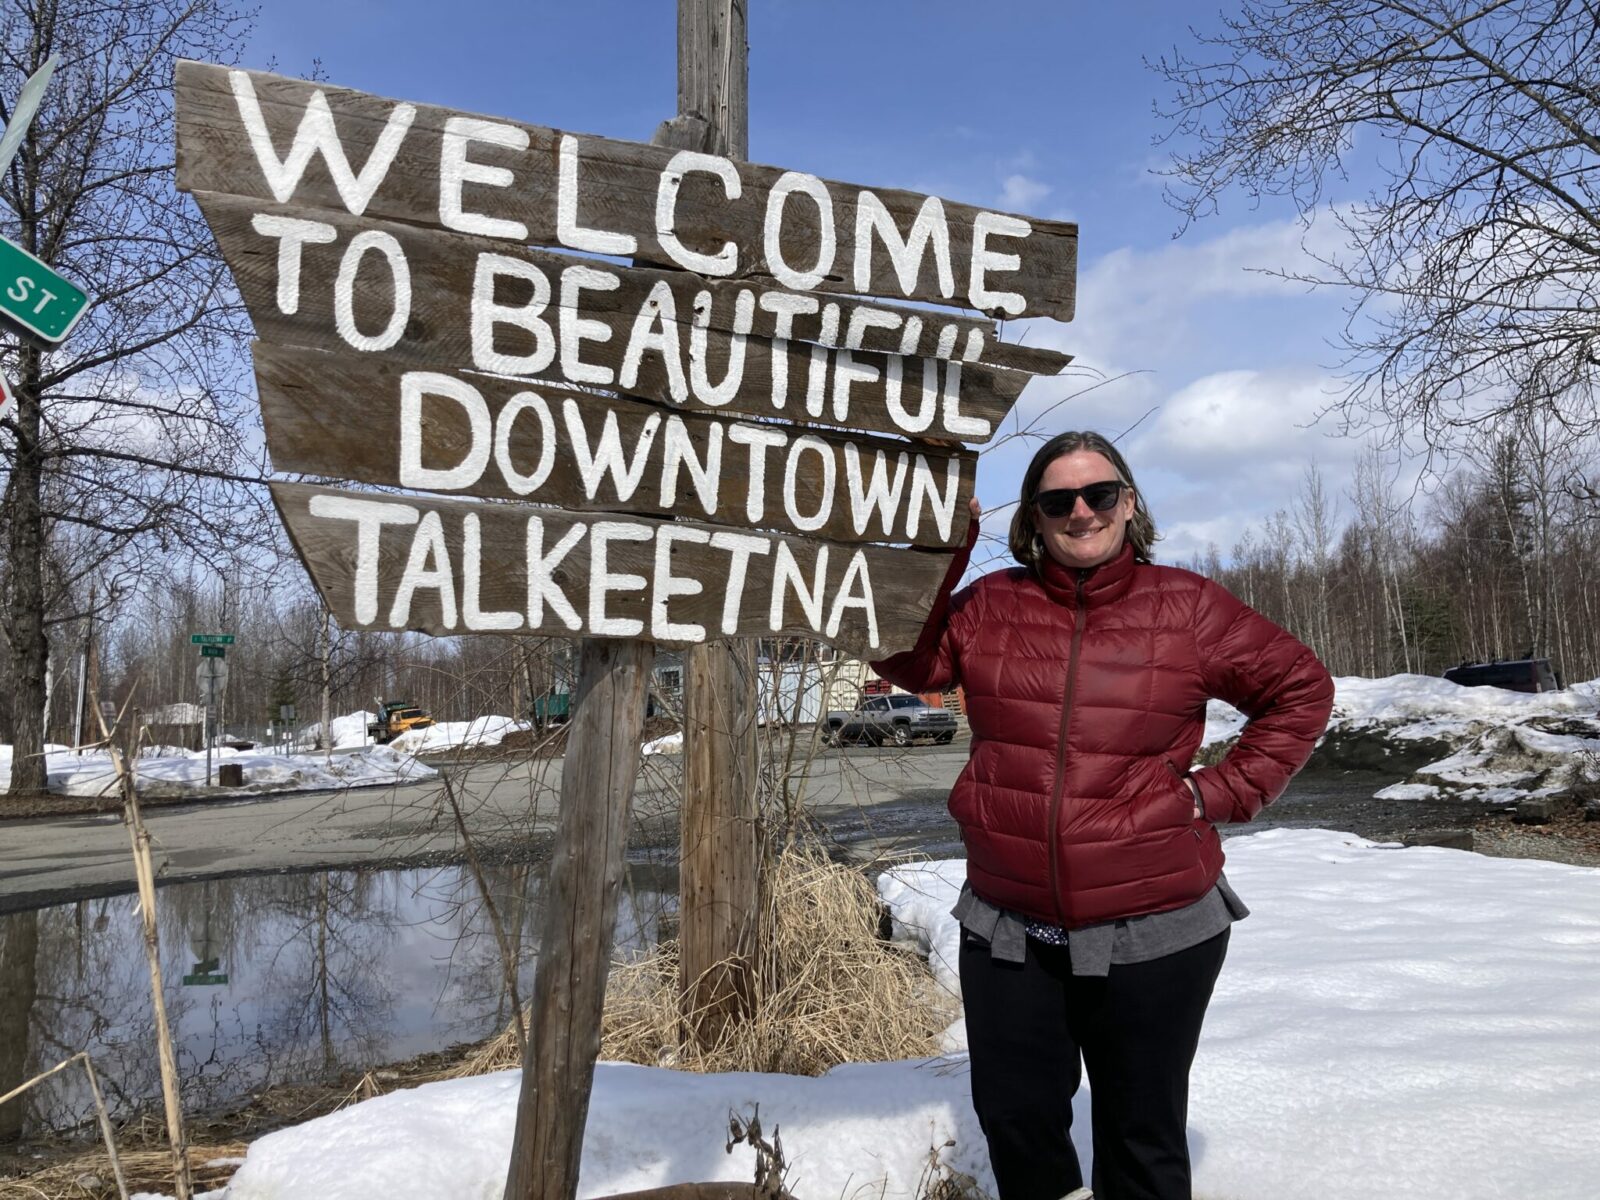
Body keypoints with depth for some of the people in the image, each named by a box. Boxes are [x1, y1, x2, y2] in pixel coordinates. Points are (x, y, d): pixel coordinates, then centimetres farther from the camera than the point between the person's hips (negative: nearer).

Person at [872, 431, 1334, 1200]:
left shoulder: (1185, 607, -4)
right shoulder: (990, 607, 1)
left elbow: (1300, 688, 4)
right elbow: (906, 659, -7)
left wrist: (1226, 791, -4)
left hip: (1153, 932, -2)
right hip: (1007, 930, 2)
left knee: (1143, 1137, 17)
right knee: (1015, 1121, 17)